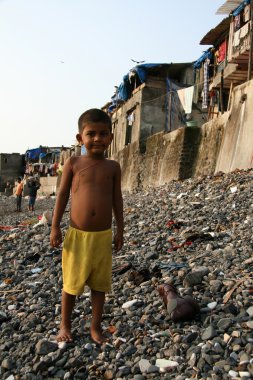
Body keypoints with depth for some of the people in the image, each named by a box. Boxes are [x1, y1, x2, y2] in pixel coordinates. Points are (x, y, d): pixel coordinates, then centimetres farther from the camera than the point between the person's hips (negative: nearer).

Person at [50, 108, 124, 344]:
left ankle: (95, 327, 29)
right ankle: (65, 325, 32)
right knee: (71, 283, 12)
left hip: (103, 236, 2)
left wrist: (120, 230, 5)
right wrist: (55, 227, -3)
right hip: (77, 234, -1)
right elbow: (62, 195, 0)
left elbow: (117, 200, 6)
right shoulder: (73, 163, -3)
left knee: (99, 283, 11)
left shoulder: (113, 167, 1)